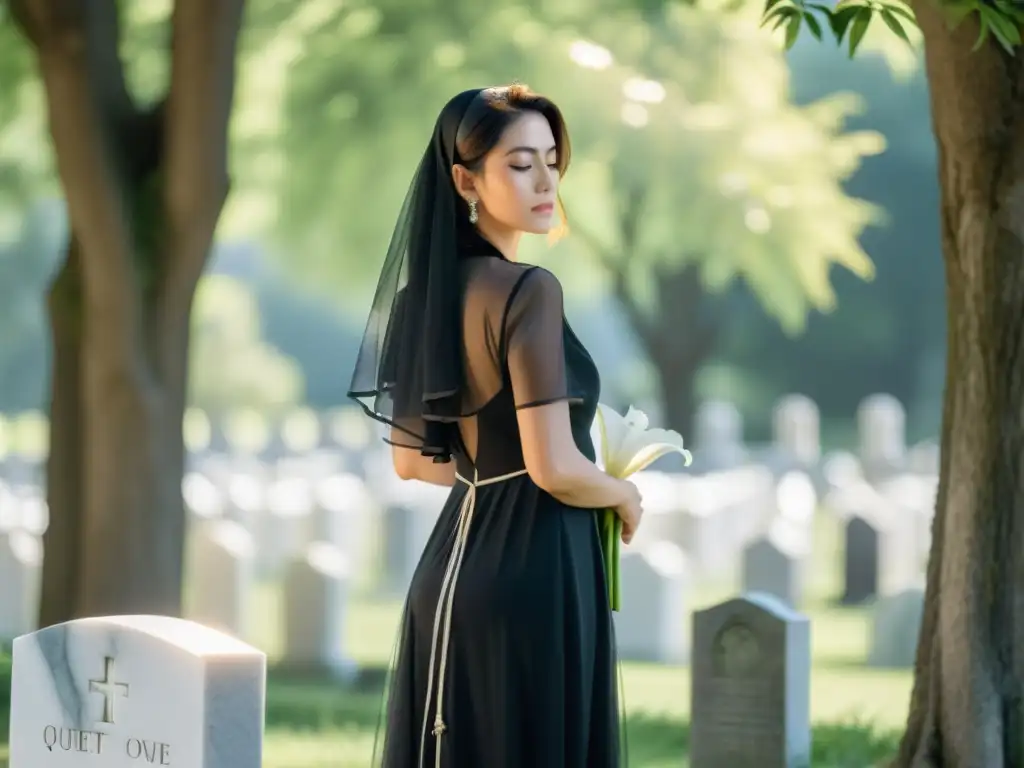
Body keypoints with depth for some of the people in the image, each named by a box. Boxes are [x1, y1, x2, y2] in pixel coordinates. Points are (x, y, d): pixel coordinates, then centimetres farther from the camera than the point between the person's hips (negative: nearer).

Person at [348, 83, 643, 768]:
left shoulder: (433, 292, 10)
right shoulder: (528, 291, -15)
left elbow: (411, 459, 18)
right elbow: (553, 467, -20)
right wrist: (625, 496, -1)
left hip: (453, 567, 9)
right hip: (532, 575, -9)